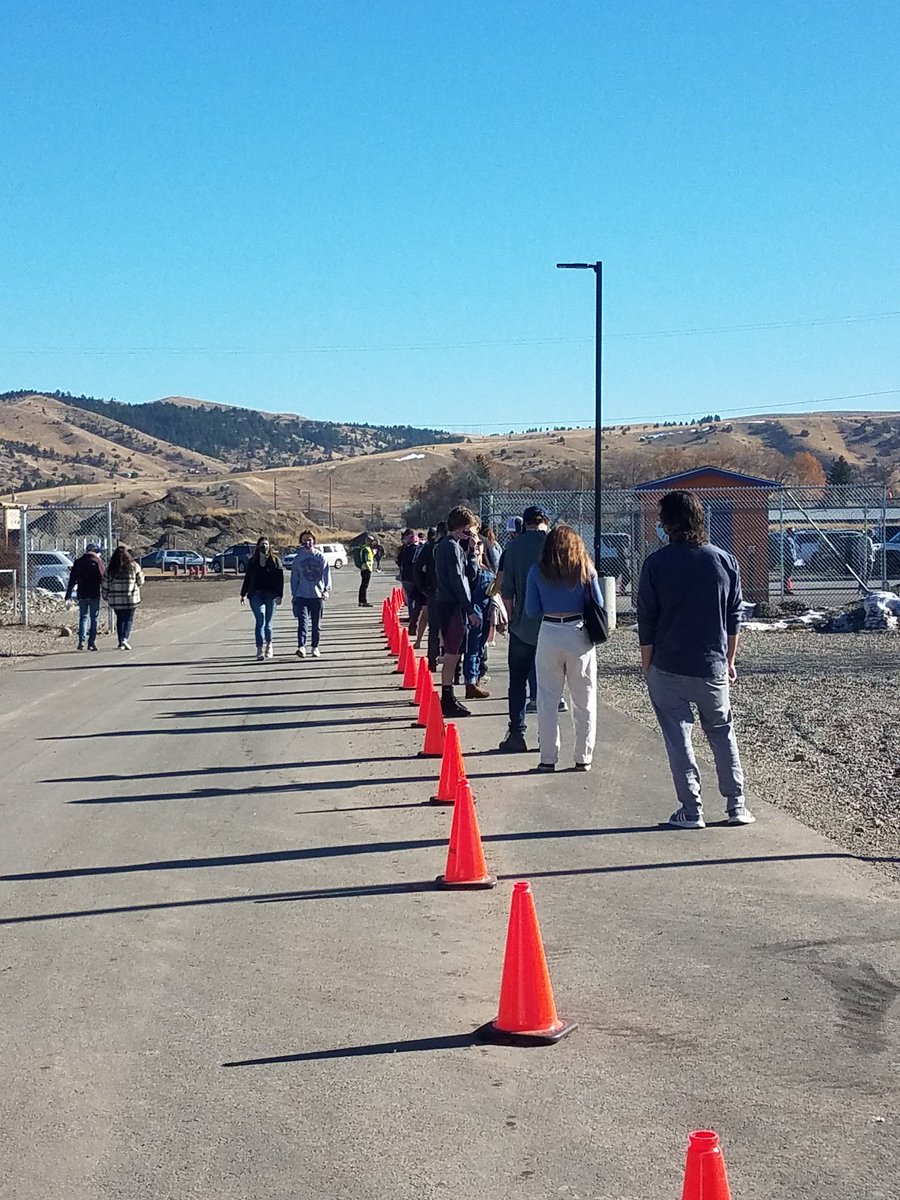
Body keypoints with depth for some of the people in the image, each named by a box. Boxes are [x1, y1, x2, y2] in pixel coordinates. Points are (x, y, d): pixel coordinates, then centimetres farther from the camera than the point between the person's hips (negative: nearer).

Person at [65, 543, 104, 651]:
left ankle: (81, 640, -4)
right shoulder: (98, 561, -3)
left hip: (82, 594, 3)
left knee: (83, 617, 12)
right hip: (94, 594, -3)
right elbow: (103, 578, -9)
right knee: (94, 618, 4)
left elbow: (72, 579, 10)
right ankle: (91, 643, 0)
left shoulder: (78, 562, 7)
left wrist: (68, 594, 16)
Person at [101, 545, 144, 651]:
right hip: (131, 599, -2)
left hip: (115, 600, 2)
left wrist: (106, 597, 14)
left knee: (120, 619, 13)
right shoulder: (134, 566, -6)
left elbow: (105, 584, 3)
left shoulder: (111, 569, -1)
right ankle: (125, 638, -14)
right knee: (129, 619, 5)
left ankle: (121, 642, 11)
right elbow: (140, 582, 2)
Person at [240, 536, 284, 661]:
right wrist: (243, 594, 12)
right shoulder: (252, 561, 11)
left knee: (267, 622, 5)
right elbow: (247, 579, 16)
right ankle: (260, 649, -18)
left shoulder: (275, 560, 6)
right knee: (260, 620, -14)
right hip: (256, 594, 0)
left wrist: (279, 595, -5)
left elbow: (280, 579, 2)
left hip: (271, 594, 0)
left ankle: (269, 644, 29)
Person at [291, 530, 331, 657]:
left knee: (316, 624, 8)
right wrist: (293, 595, 8)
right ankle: (301, 646, -23)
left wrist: (327, 589, -16)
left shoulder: (320, 557, 3)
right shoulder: (297, 558, 7)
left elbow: (326, 573, -3)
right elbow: (294, 578, 12)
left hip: (317, 595, 0)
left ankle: (315, 647, 20)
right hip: (302, 595, 0)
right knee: (303, 622, -14)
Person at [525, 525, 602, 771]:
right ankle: (583, 758, 13)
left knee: (548, 700, 7)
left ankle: (548, 758, 7)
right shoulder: (586, 569, 0)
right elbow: (599, 605, 1)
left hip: (550, 635, 0)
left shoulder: (538, 571, 0)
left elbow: (532, 611, -1)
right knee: (584, 700, 9)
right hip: (580, 634, 0)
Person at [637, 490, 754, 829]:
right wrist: (729, 661, 17)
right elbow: (734, 618, 7)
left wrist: (647, 666, 4)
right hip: (712, 667, 3)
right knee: (723, 733, 16)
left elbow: (646, 622, -6)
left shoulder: (656, 563, -9)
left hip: (668, 669, -3)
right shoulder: (725, 561, 0)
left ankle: (691, 811, 6)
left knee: (678, 738, 5)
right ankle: (736, 805, 15)